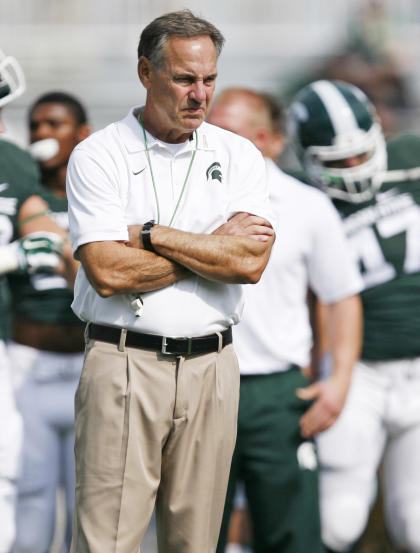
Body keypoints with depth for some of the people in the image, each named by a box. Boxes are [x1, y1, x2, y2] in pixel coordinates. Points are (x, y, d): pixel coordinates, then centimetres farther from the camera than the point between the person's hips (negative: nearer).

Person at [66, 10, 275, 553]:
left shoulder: (239, 156, 9)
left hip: (212, 366, 4)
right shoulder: (97, 156, -1)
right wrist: (214, 245, -6)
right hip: (125, 363, -3)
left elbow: (251, 262, -5)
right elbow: (107, 272, -14)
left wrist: (153, 234, -9)